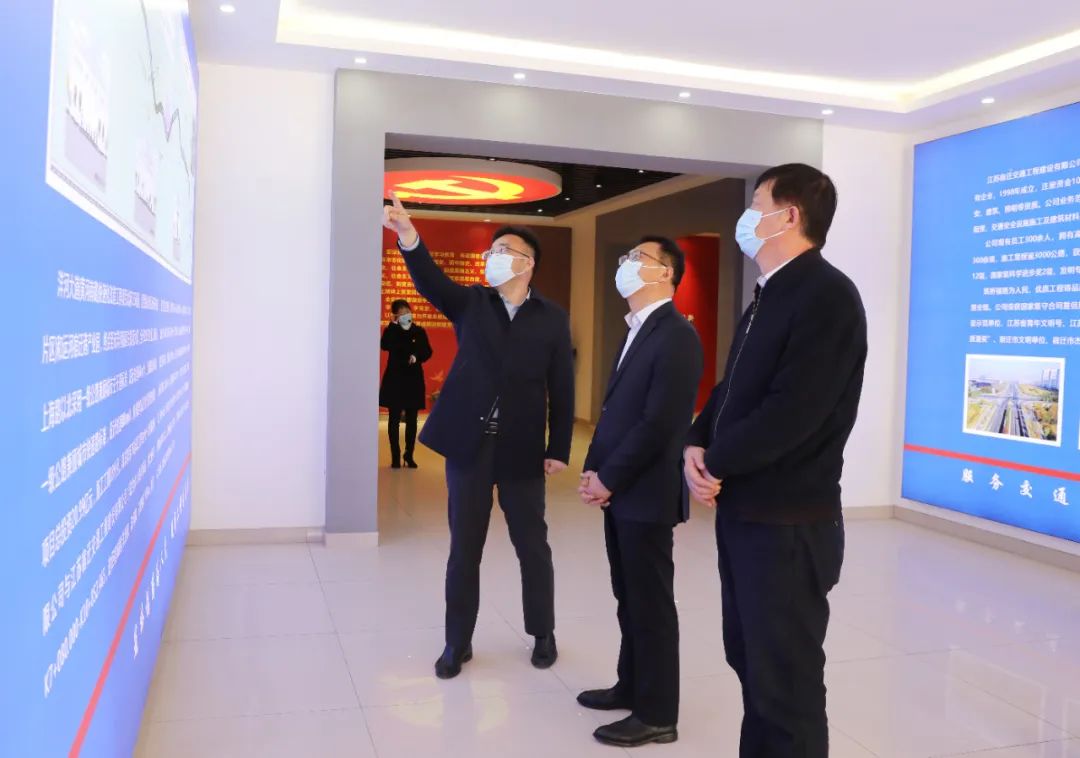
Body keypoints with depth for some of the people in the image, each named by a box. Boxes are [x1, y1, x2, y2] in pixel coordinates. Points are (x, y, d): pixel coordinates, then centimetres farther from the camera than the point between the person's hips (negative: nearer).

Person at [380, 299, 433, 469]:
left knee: (412, 420, 5)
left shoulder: (419, 331, 5)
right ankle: (395, 457, 6)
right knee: (394, 419, 0)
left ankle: (410, 455, 15)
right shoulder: (391, 331, 1)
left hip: (414, 379, 1)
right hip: (394, 379, -1)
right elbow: (385, 345, -20)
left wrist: (417, 357, -17)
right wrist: (394, 325, -20)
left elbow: (427, 352, 2)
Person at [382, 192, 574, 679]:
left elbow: (561, 389, 0)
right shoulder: (470, 303, 4)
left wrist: (559, 449, -4)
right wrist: (409, 237, -34)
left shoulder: (552, 319, 0)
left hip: (522, 450, -1)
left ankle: (543, 634, 29)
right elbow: (430, 281, -16)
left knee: (532, 547, 11)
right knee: (464, 548, 9)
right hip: (467, 444, 1)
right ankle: (458, 642, 23)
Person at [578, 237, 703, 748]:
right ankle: (632, 687, 33)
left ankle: (657, 714, 15)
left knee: (651, 604, 2)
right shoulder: (636, 332, 15)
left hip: (646, 494, -9)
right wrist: (594, 470, 4)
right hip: (620, 492, 9)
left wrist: (608, 479, -15)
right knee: (628, 598, 18)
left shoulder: (676, 336, -15)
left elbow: (659, 423, -21)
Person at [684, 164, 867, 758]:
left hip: (787, 524, -9)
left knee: (785, 682, 3)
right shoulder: (768, 298, 15)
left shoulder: (826, 295, -16)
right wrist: (697, 445, -2)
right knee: (751, 662, 20)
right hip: (741, 512, 9)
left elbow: (792, 410, -24)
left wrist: (716, 464, -12)